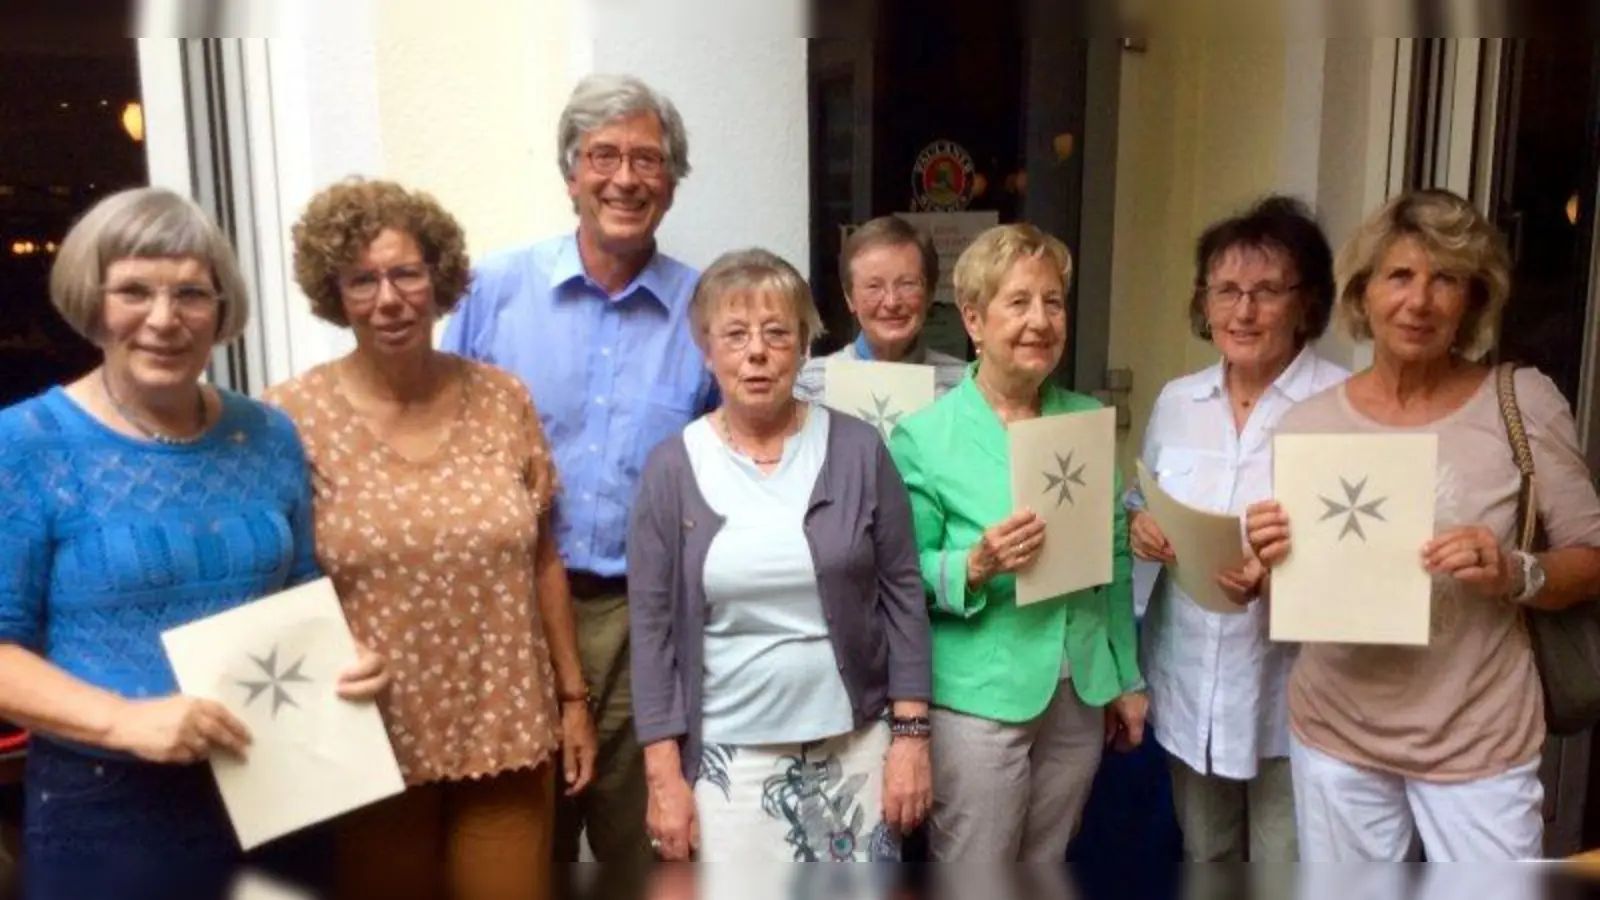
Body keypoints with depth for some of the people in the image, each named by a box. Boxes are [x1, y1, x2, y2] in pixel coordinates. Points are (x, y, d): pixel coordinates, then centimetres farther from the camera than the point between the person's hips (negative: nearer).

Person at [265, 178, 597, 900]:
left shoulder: (502, 399, 1)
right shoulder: (294, 418, -7)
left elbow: (542, 561, 6)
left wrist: (573, 696, 7)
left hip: (507, 732, 2)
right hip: (370, 744, -2)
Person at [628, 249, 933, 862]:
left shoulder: (857, 450, -4)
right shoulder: (672, 469, -4)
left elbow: (903, 594, -1)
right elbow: (653, 627, -2)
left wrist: (911, 735, -3)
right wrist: (664, 774, -4)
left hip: (854, 744, 1)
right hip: (728, 755, 0)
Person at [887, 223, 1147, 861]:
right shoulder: (924, 436, -11)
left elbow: (1115, 559, 10)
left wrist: (1128, 678, 12)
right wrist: (974, 567, -27)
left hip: (1080, 694, 5)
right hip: (978, 698, -4)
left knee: (1046, 873, 20)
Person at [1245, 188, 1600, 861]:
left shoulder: (1524, 402, -7)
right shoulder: (1307, 423, -3)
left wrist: (1515, 575, -21)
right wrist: (1271, 562, -17)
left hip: (1479, 741, -1)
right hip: (1336, 731, 2)